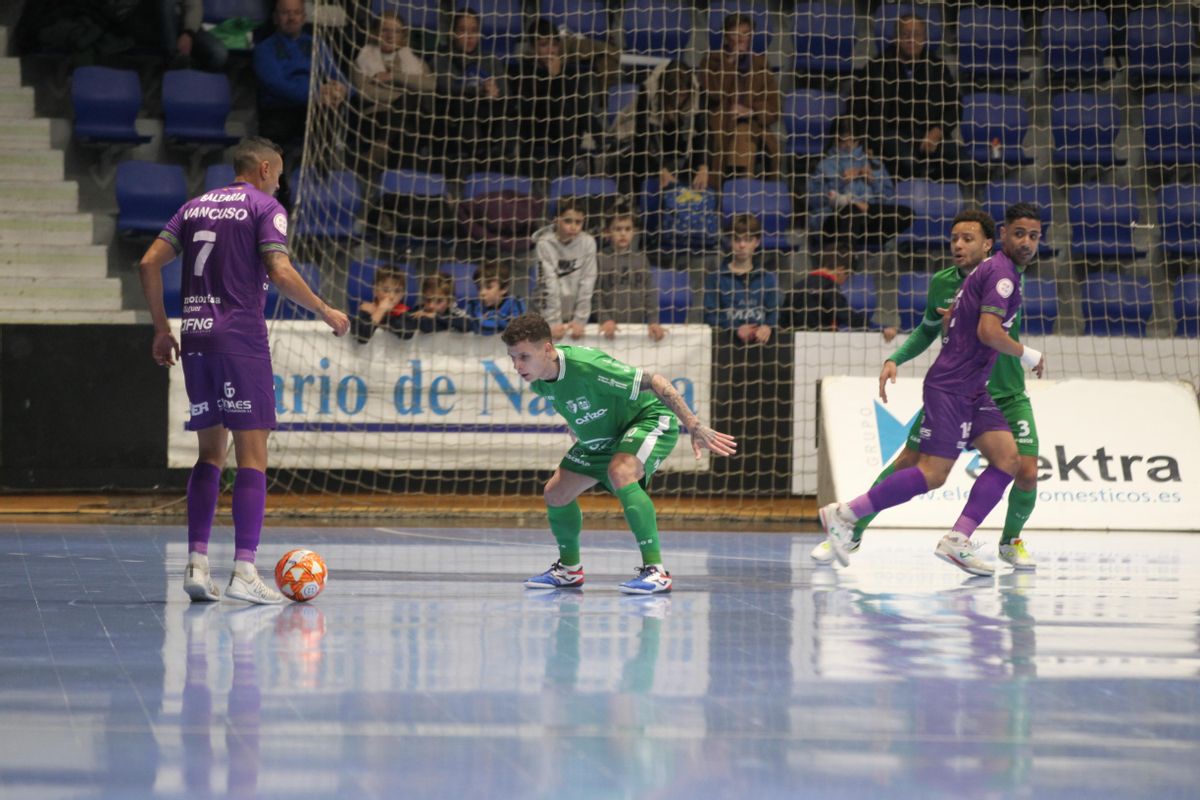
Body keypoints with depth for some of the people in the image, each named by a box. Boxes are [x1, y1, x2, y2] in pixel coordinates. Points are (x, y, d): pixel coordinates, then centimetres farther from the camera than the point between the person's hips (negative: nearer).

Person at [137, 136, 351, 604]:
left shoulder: (196, 207, 17)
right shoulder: (266, 207, 0)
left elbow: (149, 263, 10)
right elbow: (281, 274, -13)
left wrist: (161, 329, 15)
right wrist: (326, 313, 0)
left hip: (195, 337, 6)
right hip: (241, 337, -6)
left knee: (211, 452, 14)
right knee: (252, 455, -5)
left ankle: (197, 565, 6)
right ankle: (244, 571, -13)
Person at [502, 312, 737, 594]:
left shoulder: (586, 365, -36)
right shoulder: (538, 382, -12)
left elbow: (654, 381, -33)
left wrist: (695, 426, -34)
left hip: (650, 418, -8)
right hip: (599, 437, 9)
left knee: (620, 473, -36)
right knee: (555, 493, 5)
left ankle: (655, 570, -34)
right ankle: (569, 568, 33)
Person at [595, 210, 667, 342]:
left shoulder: (640, 258, 8)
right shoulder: (601, 260, 1)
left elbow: (650, 293, 5)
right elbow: (596, 295, -3)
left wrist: (653, 321, -8)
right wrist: (605, 319, -16)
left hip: (638, 325, 2)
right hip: (611, 326, -2)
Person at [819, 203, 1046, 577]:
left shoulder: (988, 269, 17)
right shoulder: (1001, 272, -13)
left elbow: (947, 320, 24)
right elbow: (989, 331, -25)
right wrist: (1027, 354, -11)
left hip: (971, 390, 10)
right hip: (951, 388, -10)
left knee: (1007, 458, -3)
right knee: (932, 474, -12)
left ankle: (957, 540, -7)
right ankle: (845, 514, -5)